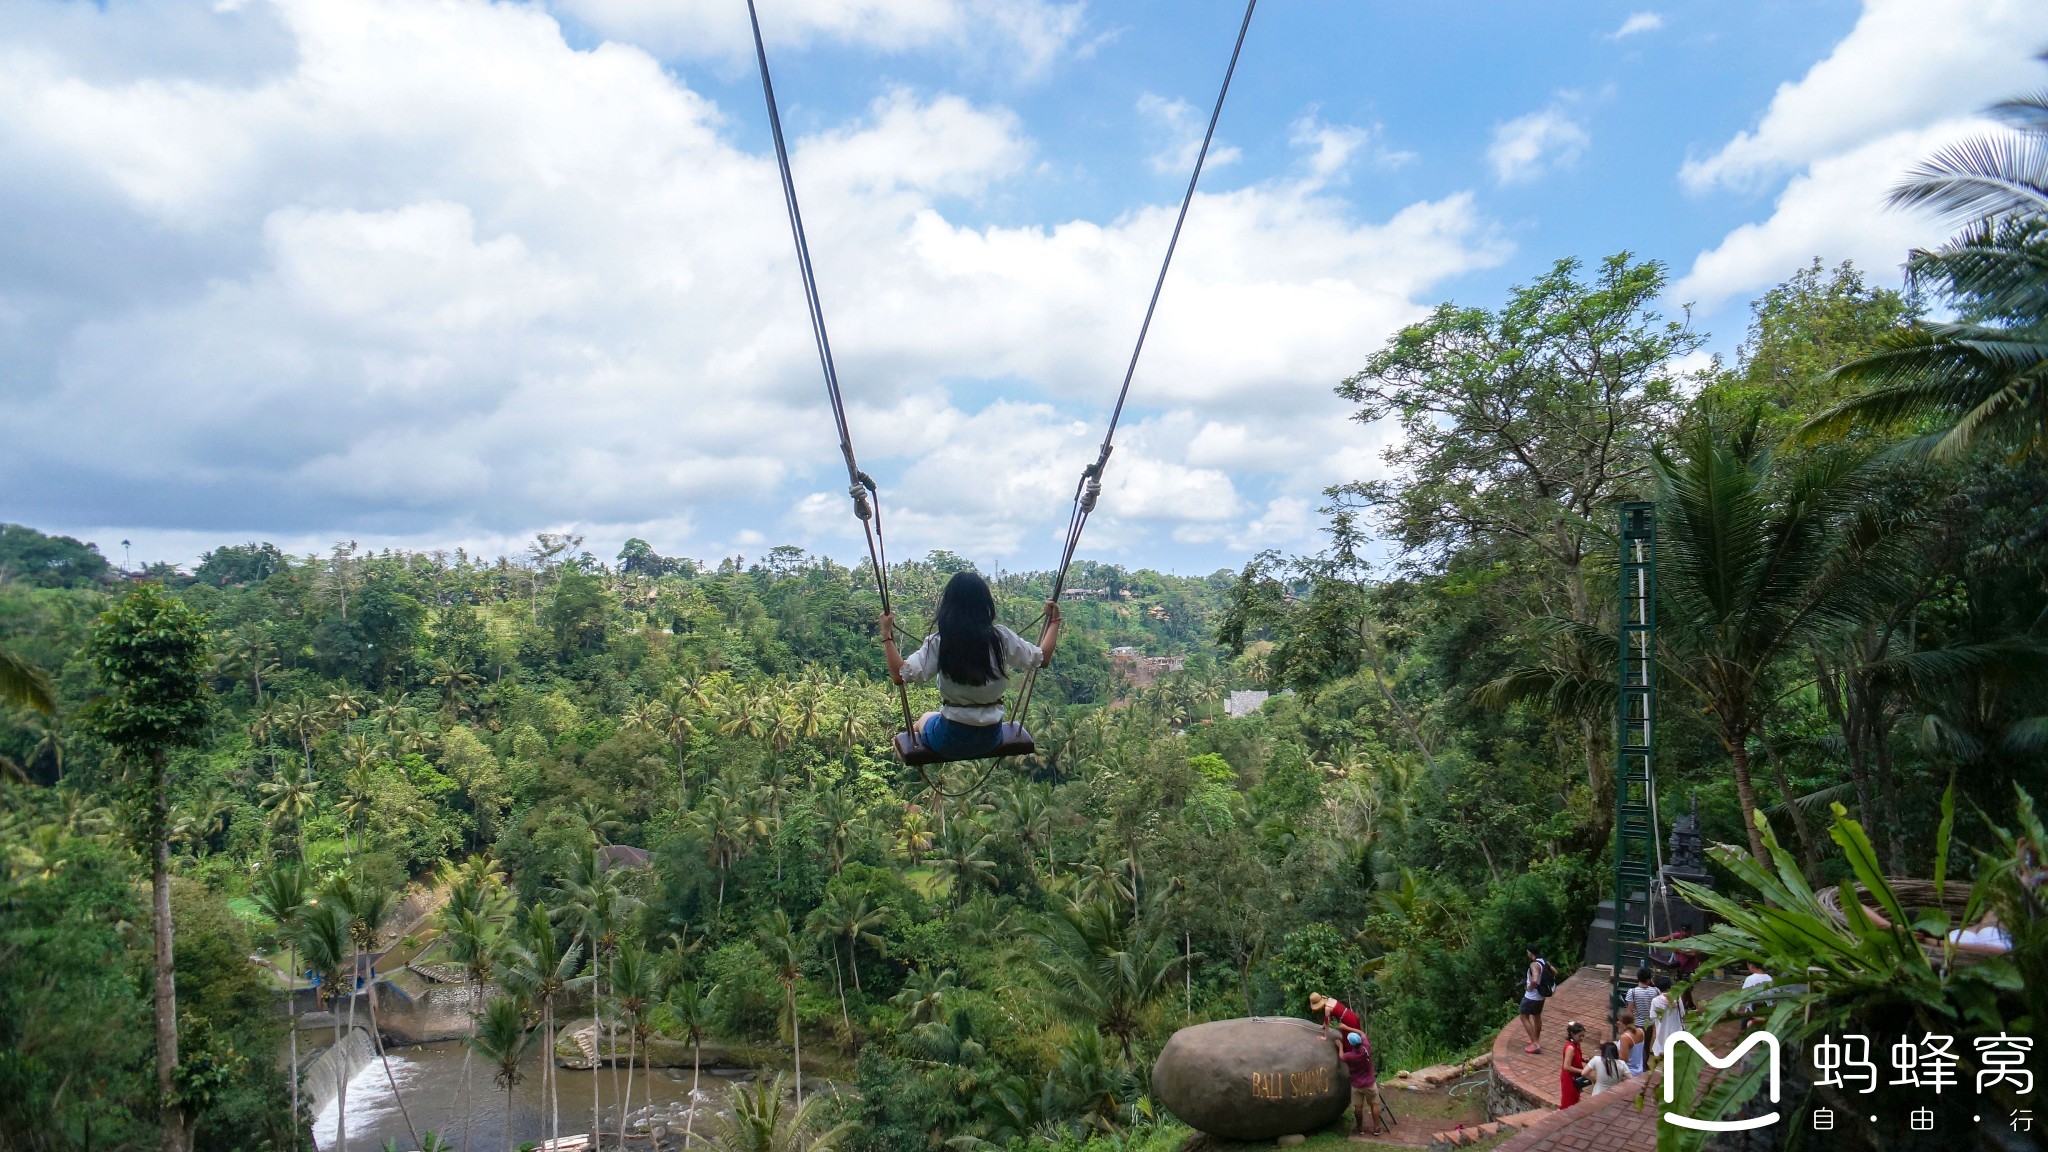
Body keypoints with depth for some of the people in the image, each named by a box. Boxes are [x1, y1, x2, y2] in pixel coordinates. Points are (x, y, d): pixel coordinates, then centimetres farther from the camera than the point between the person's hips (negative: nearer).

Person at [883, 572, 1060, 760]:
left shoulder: (939, 642, -17)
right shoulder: (1001, 637, -9)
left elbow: (900, 675, -22)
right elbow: (1042, 659, 1)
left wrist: (887, 634, -14)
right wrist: (1054, 620, 13)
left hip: (951, 739, -2)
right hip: (991, 737, 3)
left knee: (925, 719, 34)